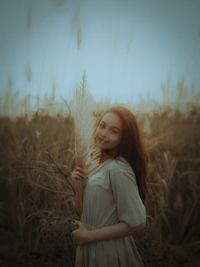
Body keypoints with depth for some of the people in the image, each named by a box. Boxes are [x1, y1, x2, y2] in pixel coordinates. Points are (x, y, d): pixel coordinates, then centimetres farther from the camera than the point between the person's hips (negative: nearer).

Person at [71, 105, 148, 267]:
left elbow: (136, 223, -25)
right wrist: (84, 184, -5)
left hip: (110, 252, -8)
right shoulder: (106, 164, 2)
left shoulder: (119, 170, -24)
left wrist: (89, 235, -19)